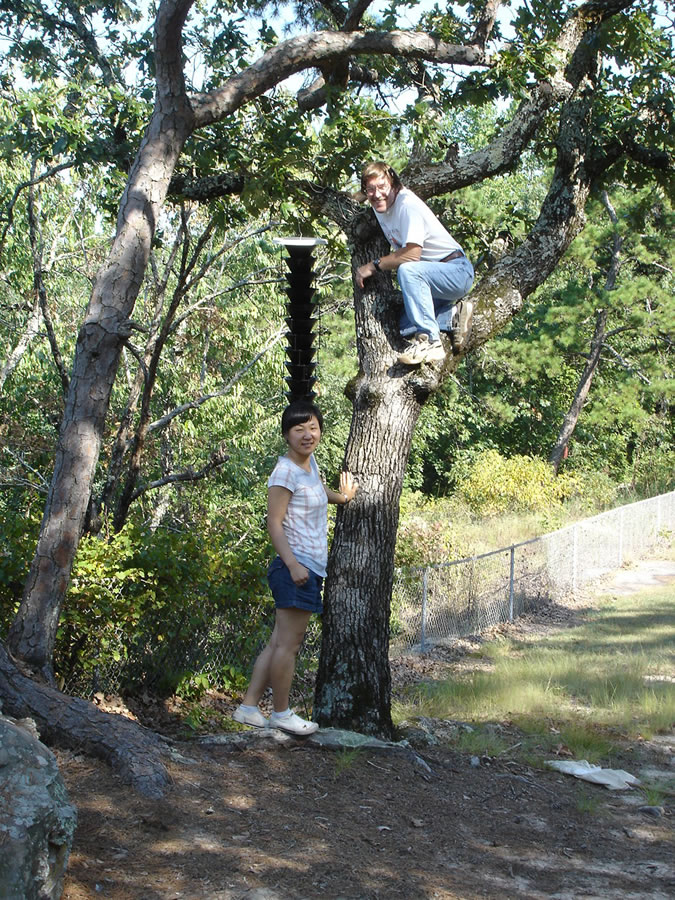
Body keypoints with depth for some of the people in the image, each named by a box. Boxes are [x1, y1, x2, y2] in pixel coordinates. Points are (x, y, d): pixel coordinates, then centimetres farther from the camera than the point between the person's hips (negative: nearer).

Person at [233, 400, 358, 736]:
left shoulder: (309, 462, 14)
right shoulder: (286, 471, -12)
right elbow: (274, 523, -16)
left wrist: (341, 496, 24)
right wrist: (292, 563, -24)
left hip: (311, 568, 10)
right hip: (296, 567, -10)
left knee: (279, 643, 10)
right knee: (288, 644, -3)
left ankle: (248, 707, 15)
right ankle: (281, 713, 6)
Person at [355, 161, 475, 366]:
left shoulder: (408, 204, -22)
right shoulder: (380, 208, 3)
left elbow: (412, 255, -27)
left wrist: (374, 266, -18)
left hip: (458, 271, -9)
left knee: (408, 271, -36)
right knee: (406, 328, -2)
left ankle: (429, 342, -31)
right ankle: (454, 315, 12)